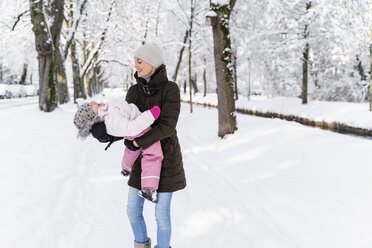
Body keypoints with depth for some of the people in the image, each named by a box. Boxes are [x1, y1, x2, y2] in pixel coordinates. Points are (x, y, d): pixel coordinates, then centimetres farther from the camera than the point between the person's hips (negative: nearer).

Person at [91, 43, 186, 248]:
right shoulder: (134, 91, 1)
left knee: (161, 214, 2)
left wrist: (138, 142, -26)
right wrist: (107, 134, -26)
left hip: (166, 158, -5)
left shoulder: (170, 89, -15)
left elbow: (168, 126, -23)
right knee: (133, 211, 11)